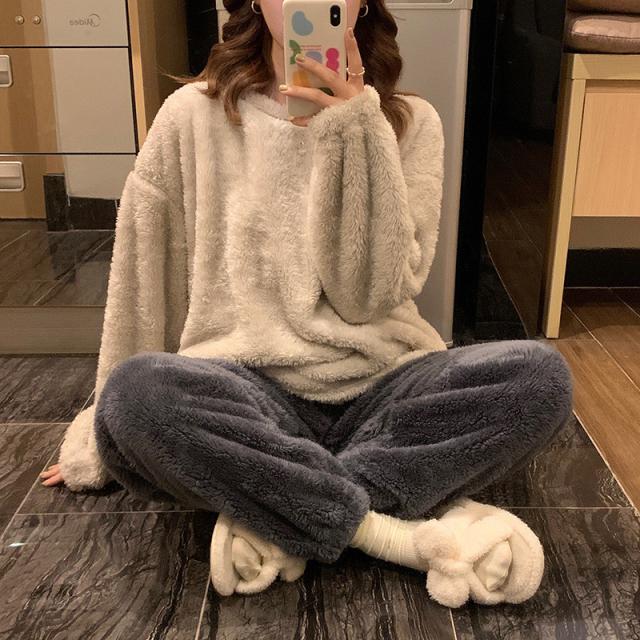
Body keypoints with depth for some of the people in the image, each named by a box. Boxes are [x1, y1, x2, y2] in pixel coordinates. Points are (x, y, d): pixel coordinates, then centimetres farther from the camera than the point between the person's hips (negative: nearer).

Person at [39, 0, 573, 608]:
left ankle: (275, 514, -19)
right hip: (245, 393, -1)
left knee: (541, 374, -25)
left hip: (381, 389, 2)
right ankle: (412, 529, -22)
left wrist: (354, 129, -14)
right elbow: (143, 281, 7)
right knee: (136, 393, -32)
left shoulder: (411, 123, 4)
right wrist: (101, 440, 11)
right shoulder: (194, 115, 3)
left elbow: (369, 294, -8)